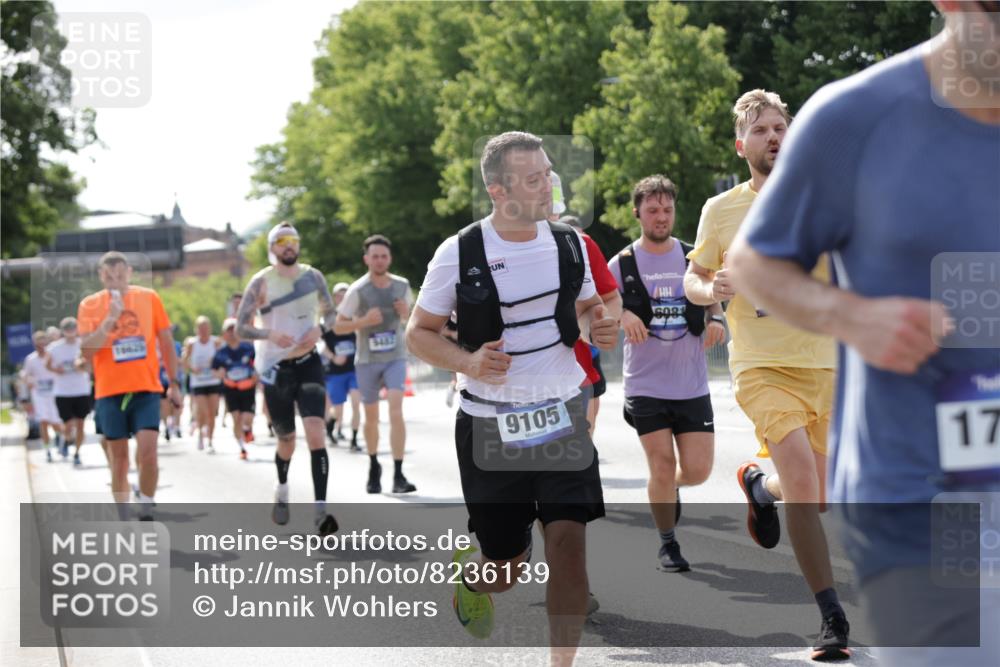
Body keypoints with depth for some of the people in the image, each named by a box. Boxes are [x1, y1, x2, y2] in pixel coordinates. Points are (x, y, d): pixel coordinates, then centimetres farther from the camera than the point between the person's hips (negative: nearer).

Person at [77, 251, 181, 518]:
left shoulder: (149, 298, 3)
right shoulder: (90, 305, 0)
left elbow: (166, 341, 9)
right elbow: (87, 349, -10)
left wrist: (174, 383, 9)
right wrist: (109, 320, -22)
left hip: (146, 389, 0)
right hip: (110, 391, 0)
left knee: (147, 451, -14)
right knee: (119, 457, 5)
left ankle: (146, 510, 0)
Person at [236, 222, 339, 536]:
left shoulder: (313, 277, 3)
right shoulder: (261, 282, -5)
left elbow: (331, 313, 13)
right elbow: (241, 327, -5)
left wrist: (320, 328, -9)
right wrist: (270, 335, -23)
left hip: (308, 363, 1)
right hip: (275, 368, -1)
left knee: (315, 433, -18)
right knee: (286, 439, 10)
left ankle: (320, 510, -23)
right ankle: (282, 489, 44)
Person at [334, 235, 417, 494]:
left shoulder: (402, 286, 0)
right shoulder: (358, 290, -10)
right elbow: (338, 327, -6)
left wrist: (405, 313, -7)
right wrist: (364, 321, -22)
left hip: (395, 359, 1)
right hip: (367, 361, -1)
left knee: (396, 412, -17)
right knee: (371, 418, 9)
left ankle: (398, 475, -19)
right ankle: (373, 467, 34)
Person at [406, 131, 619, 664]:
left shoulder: (570, 245, 2)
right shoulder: (459, 253, -9)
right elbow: (418, 333, -1)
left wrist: (597, 329, -6)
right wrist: (468, 361, -20)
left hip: (562, 417, 2)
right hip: (489, 427, -2)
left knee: (568, 541, -15)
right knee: (504, 569, 5)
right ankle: (467, 573, 43)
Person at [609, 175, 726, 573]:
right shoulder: (623, 264, -1)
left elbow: (712, 300, 18)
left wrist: (716, 319, -5)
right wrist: (623, 316, -19)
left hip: (692, 385, 2)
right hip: (645, 386, -2)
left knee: (698, 469, -1)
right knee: (662, 466, -6)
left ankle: (672, 489, 35)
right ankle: (668, 544, 13)